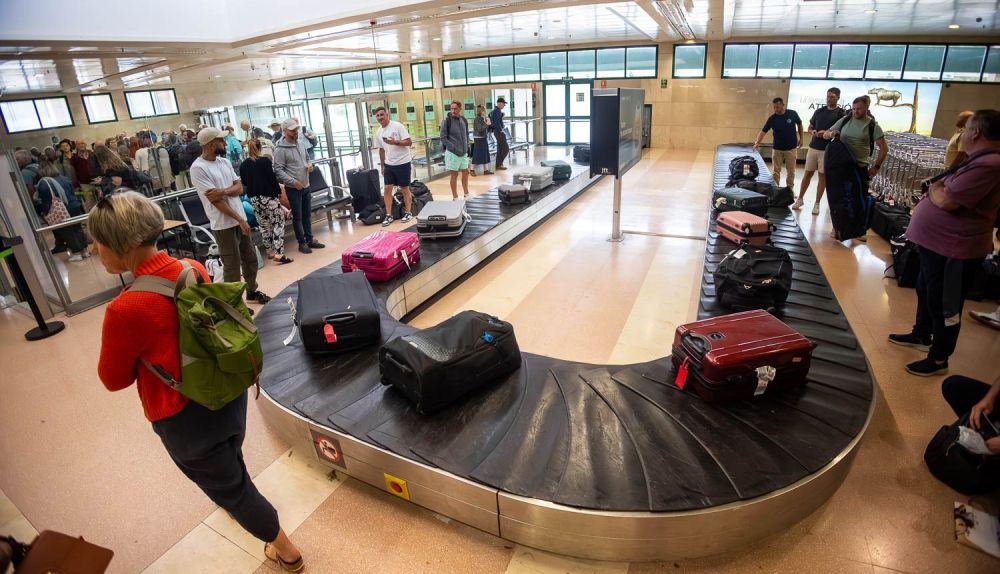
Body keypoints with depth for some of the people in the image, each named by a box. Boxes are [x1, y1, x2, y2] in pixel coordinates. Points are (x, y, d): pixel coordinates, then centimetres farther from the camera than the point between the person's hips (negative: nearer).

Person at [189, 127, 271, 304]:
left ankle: (252, 291, 34)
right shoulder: (198, 168, -13)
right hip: (224, 225, -7)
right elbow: (215, 200, -17)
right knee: (233, 265, 2)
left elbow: (240, 187, 4)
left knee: (250, 258, 16)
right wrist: (240, 220, -18)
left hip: (240, 219, 7)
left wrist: (223, 191, -18)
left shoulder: (225, 161, 9)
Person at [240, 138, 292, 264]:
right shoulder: (265, 160, -10)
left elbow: (244, 183, 12)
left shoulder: (243, 165, 4)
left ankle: (270, 251, 24)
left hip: (254, 199, 5)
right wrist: (279, 191, 2)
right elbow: (272, 178, -12)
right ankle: (279, 253, -9)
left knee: (264, 226, 16)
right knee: (278, 223, 1)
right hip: (268, 196, -5)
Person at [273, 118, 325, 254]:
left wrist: (309, 165, -1)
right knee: (297, 216, 3)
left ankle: (309, 240, 24)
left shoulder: (301, 143, 6)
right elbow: (278, 170, -17)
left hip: (306, 185, 7)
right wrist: (293, 181, -23)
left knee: (307, 214, 14)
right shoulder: (280, 149, -15)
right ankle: (302, 243, 13)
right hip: (293, 188, -7)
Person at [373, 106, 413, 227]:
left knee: (405, 188, 4)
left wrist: (395, 142, -27)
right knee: (387, 188, 0)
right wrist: (382, 166, 16)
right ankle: (388, 215, 6)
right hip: (389, 164, 5)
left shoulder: (398, 126, -11)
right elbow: (381, 150, 16)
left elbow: (409, 142, -15)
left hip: (402, 162, -5)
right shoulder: (378, 132, 8)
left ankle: (408, 212, 17)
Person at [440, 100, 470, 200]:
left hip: (463, 152, 6)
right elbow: (443, 138, -13)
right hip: (452, 153, -6)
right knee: (454, 174, 0)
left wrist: (467, 146, 7)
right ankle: (455, 198, 9)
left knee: (465, 172, 14)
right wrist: (453, 148, -19)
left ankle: (466, 194, 28)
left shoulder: (463, 120, 5)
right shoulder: (447, 120, -12)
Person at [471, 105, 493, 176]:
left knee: (486, 154, 10)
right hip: (478, 139, -8)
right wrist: (487, 124, -19)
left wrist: (489, 123, 0)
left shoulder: (484, 119, 9)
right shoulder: (477, 119, -13)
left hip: (484, 139, 8)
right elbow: (479, 129, -21)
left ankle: (486, 170, 16)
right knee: (477, 155, -4)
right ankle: (472, 170, 5)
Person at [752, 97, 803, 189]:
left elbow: (799, 124, 9)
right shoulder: (772, 118, -8)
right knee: (775, 171, 4)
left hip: (791, 148, 0)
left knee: (790, 171, 6)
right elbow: (763, 131, -15)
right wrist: (757, 143, -31)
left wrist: (801, 138, 6)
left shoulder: (792, 114, -8)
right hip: (777, 148, 1)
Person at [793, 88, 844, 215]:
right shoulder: (819, 111, 9)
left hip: (828, 150, -3)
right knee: (808, 174, 8)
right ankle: (800, 199, 19)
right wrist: (813, 132, -7)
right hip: (813, 147, 3)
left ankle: (817, 204, 8)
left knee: (823, 176, 3)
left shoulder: (841, 113, -4)